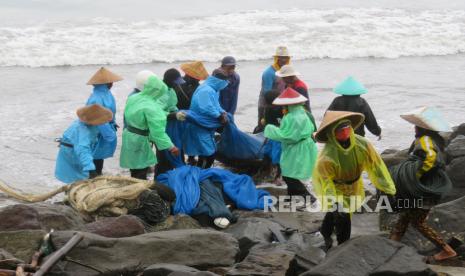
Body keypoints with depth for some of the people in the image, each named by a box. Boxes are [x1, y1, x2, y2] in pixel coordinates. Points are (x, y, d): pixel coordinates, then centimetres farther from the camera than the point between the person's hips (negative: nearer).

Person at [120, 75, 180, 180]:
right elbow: (157, 130, -29)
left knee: (135, 170, 23)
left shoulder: (133, 97, 1)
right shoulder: (151, 107, -25)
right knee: (141, 173, 2)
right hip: (139, 140, -9)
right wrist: (170, 146, -28)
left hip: (129, 135, 9)